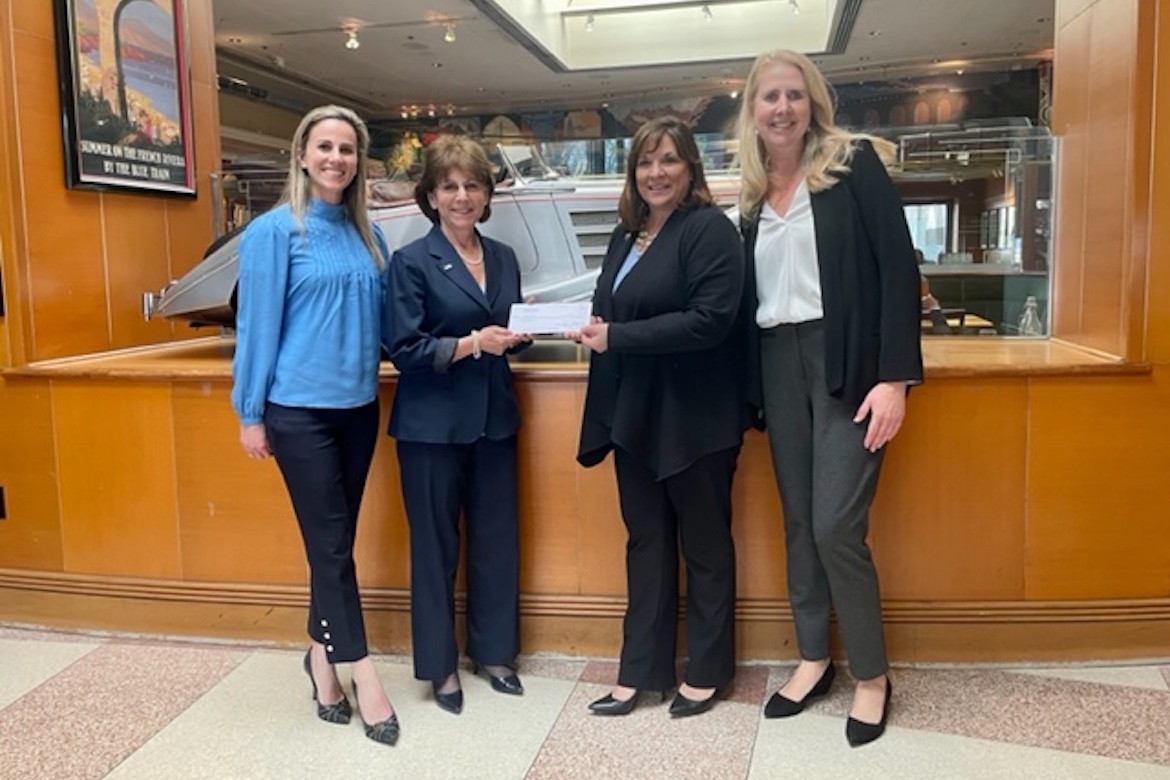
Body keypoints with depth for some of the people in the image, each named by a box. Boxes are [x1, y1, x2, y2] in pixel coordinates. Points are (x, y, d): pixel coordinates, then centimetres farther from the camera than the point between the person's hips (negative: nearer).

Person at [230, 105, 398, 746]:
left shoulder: (368, 234, 8)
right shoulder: (274, 230, -8)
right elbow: (258, 324, -8)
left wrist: (369, 376, 6)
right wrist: (250, 413, -8)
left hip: (358, 406, 5)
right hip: (300, 409, -5)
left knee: (335, 539, 14)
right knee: (330, 543, 0)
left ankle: (322, 654, 30)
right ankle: (364, 678, 8)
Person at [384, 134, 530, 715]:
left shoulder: (504, 257, 10)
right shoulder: (412, 262, -6)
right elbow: (404, 349, -12)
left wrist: (521, 332, -6)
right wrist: (469, 345, -23)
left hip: (494, 418, 5)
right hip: (433, 424, -5)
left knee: (497, 538, 11)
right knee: (435, 545, 7)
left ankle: (492, 652, 29)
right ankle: (439, 665, 23)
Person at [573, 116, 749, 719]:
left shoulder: (709, 230, -11)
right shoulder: (626, 236, 13)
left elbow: (709, 321, -22)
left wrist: (616, 337, -21)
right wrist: (591, 329, -4)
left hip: (693, 419, -7)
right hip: (635, 415, 7)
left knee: (704, 545, 9)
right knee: (646, 543, 13)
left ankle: (705, 672, 25)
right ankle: (640, 671, 23)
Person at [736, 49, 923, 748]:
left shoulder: (854, 164, -3)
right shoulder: (754, 195, 13)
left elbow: (899, 268, -9)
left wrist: (895, 376, -16)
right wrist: (753, 387, 8)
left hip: (847, 362, -5)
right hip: (779, 365, 5)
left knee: (837, 526, -7)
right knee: (799, 521, 9)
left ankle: (873, 675, 13)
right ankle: (815, 659, 25)